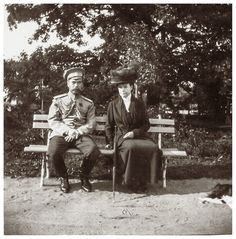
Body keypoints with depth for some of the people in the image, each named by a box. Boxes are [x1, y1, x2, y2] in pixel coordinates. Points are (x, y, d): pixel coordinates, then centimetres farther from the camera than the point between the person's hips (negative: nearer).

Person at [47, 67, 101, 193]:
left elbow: (91, 124, 5)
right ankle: (63, 177, 1)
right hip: (60, 134, -1)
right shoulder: (58, 100, 9)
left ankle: (83, 176, 2)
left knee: (93, 151, -30)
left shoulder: (88, 103, 13)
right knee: (53, 153, -32)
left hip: (81, 135, 1)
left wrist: (77, 132, -13)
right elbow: (52, 121, 1)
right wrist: (68, 130, -15)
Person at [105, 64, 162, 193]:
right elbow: (109, 126, 15)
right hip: (122, 137, -1)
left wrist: (134, 132, -8)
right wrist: (110, 142, 5)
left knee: (153, 147, -30)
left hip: (138, 135, 2)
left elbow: (146, 124, 9)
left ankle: (144, 180, -13)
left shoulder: (139, 104, 10)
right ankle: (130, 181, -19)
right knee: (131, 147, -37)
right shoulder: (113, 104, 9)